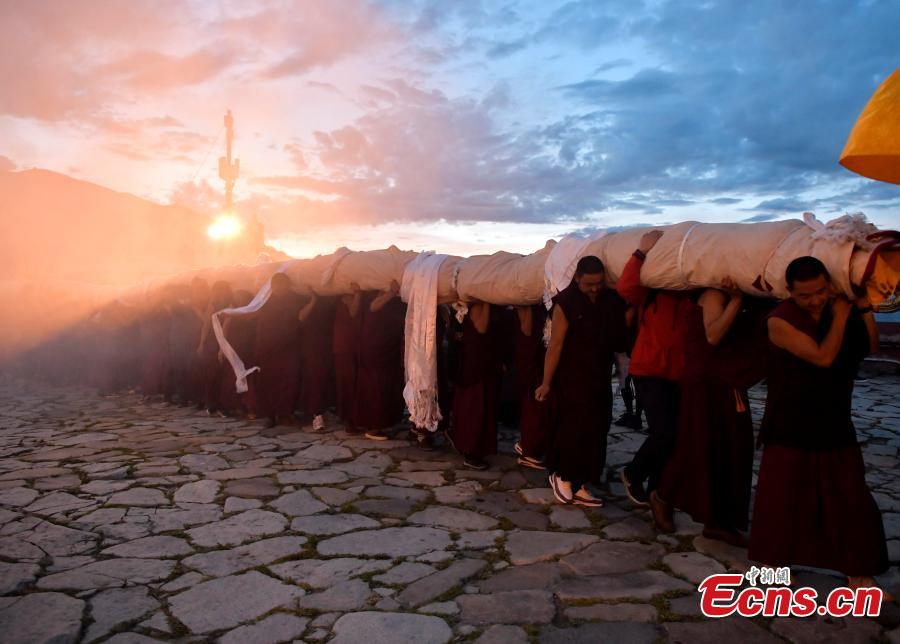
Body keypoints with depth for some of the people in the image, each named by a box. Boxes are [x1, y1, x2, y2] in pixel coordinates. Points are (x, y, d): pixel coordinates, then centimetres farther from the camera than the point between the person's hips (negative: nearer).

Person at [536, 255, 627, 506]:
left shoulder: (611, 300, 2)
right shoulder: (566, 303, -11)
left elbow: (620, 338, 11)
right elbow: (555, 345, -12)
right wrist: (546, 383, -12)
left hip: (601, 379, 6)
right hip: (573, 380, -6)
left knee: (596, 432, 8)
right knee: (575, 429, -6)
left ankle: (580, 486, 20)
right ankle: (561, 475, 18)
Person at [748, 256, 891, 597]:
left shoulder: (840, 307, -1)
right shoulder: (780, 321, -19)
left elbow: (869, 348, -3)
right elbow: (823, 357, -26)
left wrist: (864, 307, -12)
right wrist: (840, 316, -18)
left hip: (834, 422, 5)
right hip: (790, 425, -4)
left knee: (850, 497, 5)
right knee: (782, 495, 6)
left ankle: (858, 574, 17)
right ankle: (773, 558, 27)